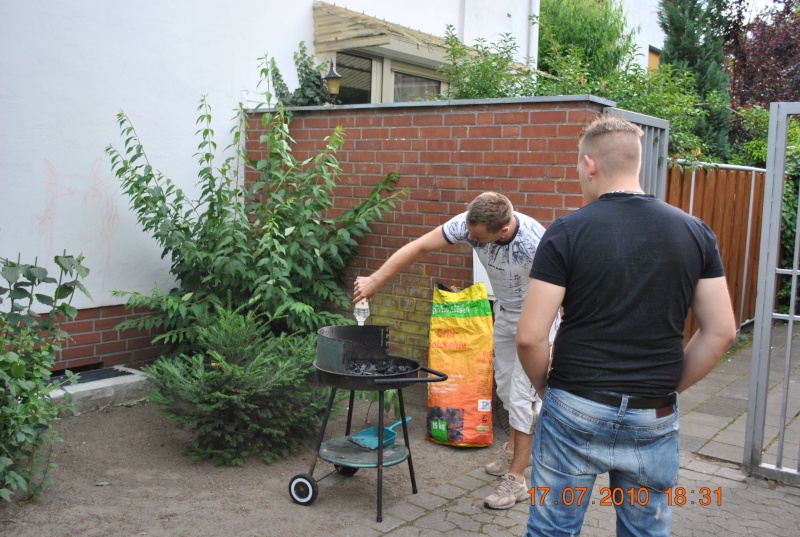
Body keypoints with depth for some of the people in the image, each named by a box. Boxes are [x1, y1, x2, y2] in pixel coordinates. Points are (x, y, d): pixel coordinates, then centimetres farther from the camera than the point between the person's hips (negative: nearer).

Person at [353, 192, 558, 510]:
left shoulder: (535, 243, -37)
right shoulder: (469, 223, -23)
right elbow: (419, 246, -19)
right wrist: (374, 281, -21)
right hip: (504, 311, 6)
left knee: (522, 396, -6)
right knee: (505, 386, 18)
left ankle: (516, 480, 3)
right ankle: (515, 449, 40)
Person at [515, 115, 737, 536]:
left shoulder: (566, 232, -11)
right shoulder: (695, 232, 0)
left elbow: (530, 337, -14)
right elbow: (720, 332, 1)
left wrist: (544, 387, 4)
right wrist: (670, 386, 11)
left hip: (575, 411, -3)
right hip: (654, 418, 3)